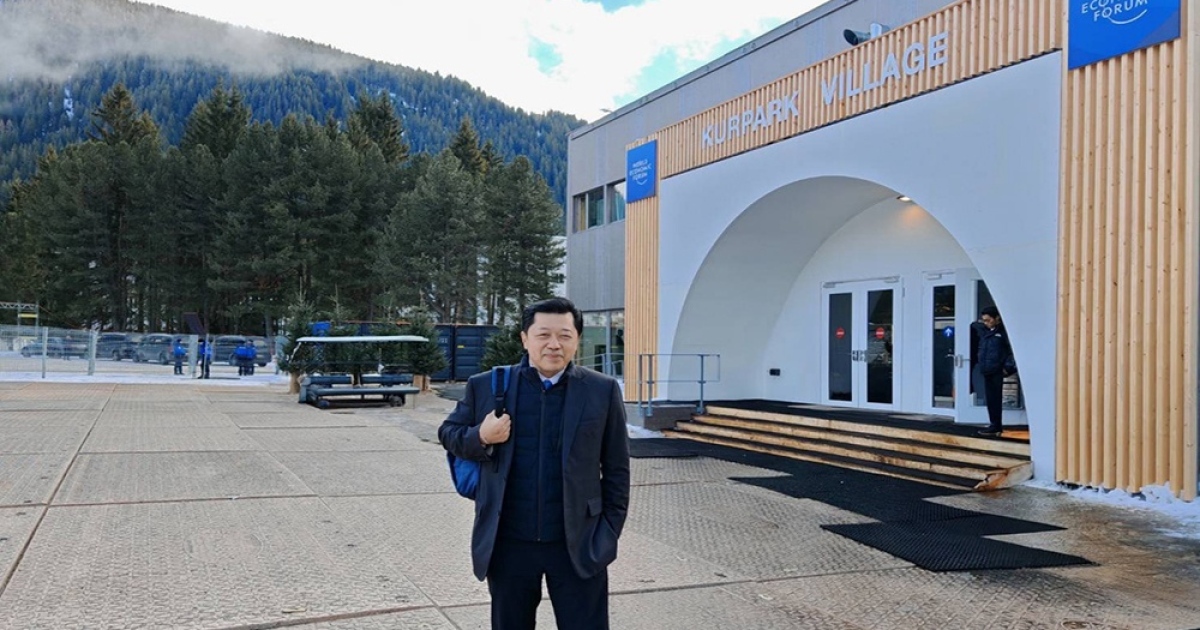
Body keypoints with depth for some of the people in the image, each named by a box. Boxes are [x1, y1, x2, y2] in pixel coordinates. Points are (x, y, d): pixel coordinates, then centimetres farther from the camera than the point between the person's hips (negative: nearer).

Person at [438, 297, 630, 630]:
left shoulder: (602, 391, -3)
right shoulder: (486, 386, -2)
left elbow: (616, 469, 3)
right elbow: (448, 433, 10)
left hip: (578, 544, -1)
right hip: (508, 544, 2)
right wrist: (480, 437, -12)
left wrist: (609, 532, 0)